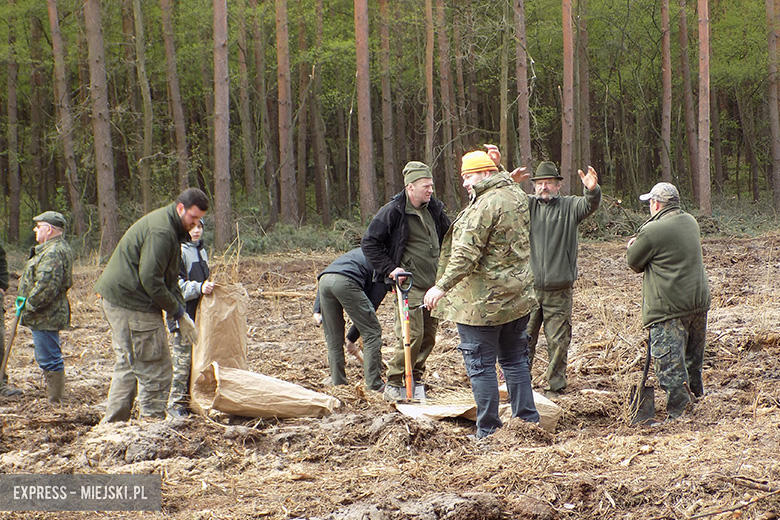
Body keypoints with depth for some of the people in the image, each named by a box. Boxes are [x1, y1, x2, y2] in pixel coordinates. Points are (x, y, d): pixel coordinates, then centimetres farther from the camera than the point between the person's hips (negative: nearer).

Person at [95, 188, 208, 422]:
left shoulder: (170, 228, 17)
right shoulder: (161, 231, -19)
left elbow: (170, 278, 21)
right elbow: (150, 279, -23)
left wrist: (181, 313, 11)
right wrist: (177, 310, -13)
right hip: (131, 303, -11)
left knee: (128, 364, 17)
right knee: (155, 368, -6)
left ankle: (112, 423, 21)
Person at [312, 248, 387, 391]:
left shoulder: (361, 253, 39)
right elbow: (372, 305, 14)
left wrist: (317, 309, 22)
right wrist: (352, 339, 19)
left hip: (324, 278, 6)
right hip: (346, 282, -6)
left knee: (333, 337, 17)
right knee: (372, 331, 5)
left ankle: (338, 383, 20)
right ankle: (374, 385, 3)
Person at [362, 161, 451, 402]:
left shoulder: (434, 209, 10)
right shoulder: (392, 212, -10)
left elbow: (447, 236, 28)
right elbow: (369, 243, -7)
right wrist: (389, 268, -12)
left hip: (433, 283, 7)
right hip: (409, 285, -7)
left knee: (429, 336, 8)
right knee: (412, 335, -13)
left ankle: (415, 379, 22)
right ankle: (394, 385, -3)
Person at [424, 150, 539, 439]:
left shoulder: (486, 204, -18)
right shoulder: (518, 196, 9)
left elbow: (467, 253, -24)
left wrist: (443, 286, -23)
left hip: (483, 301, -9)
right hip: (518, 296, 9)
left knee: (480, 365, -1)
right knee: (515, 360, 18)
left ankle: (488, 432, 3)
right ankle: (528, 421, 21)